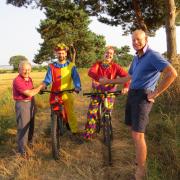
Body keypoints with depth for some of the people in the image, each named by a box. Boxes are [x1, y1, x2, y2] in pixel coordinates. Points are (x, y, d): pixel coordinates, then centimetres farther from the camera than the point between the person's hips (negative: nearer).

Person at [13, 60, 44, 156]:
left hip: (31, 103, 8)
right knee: (23, 127, -3)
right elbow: (29, 93, -25)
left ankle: (29, 142, 41)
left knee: (31, 124, 20)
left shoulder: (29, 78, 6)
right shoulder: (17, 81, -21)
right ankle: (22, 150, 8)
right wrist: (40, 87, -14)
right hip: (22, 104, -8)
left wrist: (34, 104, 21)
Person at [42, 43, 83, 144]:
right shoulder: (52, 67, 4)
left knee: (71, 114, -2)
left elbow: (76, 78, -9)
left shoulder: (71, 66, 2)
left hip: (67, 94, -1)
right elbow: (48, 79, -3)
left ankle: (74, 133, 7)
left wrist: (77, 87, -28)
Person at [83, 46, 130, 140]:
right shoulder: (98, 64, -6)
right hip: (97, 91, 0)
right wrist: (99, 78, -46)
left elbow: (125, 75, -16)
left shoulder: (115, 66, -7)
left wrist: (126, 86, -36)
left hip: (110, 92, 0)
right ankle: (89, 133, 10)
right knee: (91, 112, -5)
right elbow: (90, 72, -25)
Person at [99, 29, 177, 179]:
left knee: (138, 134, -8)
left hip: (143, 96, -9)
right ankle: (140, 158, 36)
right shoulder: (136, 58, 15)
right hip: (132, 94, 9)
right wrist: (108, 81, 27)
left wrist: (155, 94, -21)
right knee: (134, 130, 16)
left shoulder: (153, 56, -13)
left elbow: (172, 73, -25)